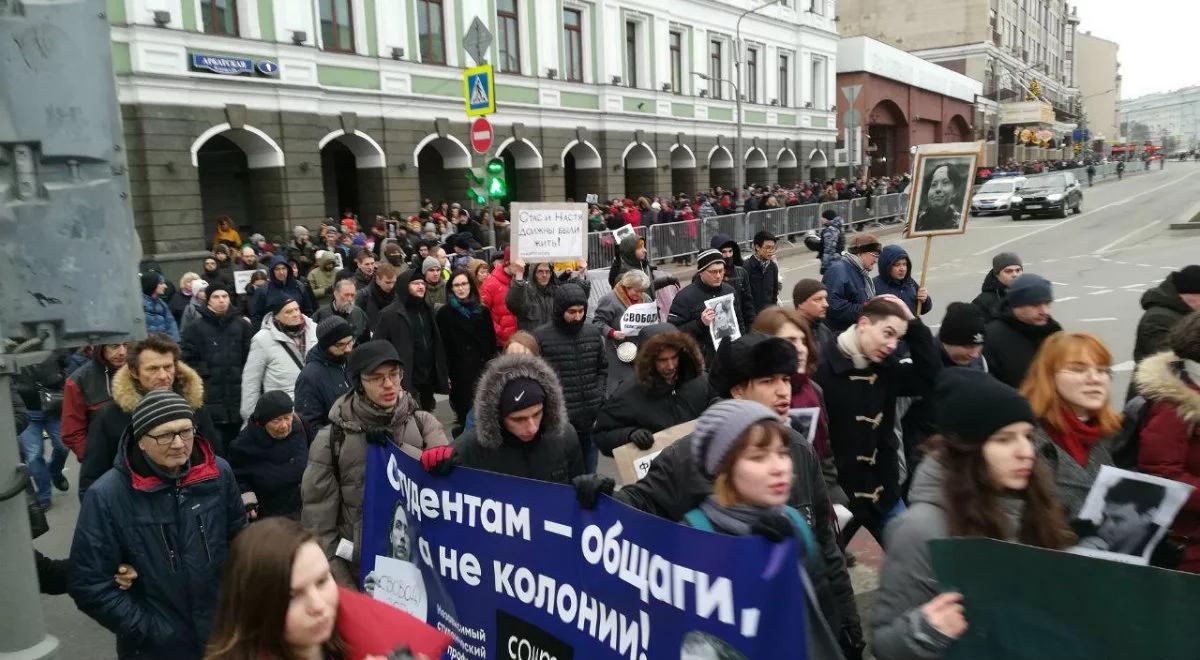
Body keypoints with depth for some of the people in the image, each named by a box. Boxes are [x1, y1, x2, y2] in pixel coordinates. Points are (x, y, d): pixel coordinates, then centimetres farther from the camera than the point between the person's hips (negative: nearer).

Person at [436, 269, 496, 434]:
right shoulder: (444, 314, 0)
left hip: (483, 371, 3)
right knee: (464, 415, 1)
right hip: (459, 373, -2)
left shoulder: (483, 311, 8)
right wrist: (445, 375, -8)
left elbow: (492, 342, 10)